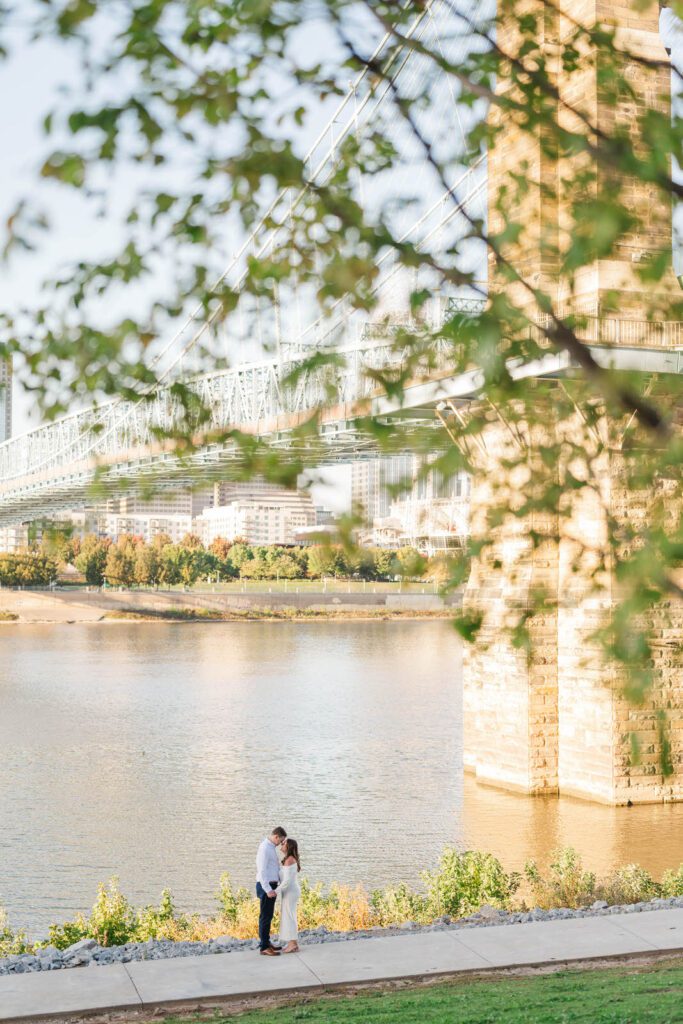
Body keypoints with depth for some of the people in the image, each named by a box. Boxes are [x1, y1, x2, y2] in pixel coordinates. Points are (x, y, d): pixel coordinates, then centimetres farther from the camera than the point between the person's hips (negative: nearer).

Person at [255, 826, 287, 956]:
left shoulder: (271, 847, 13)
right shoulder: (264, 848, -19)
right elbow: (262, 870, -24)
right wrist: (268, 890, -27)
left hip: (270, 886, 10)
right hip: (266, 886, -10)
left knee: (268, 916, 16)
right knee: (265, 916, -6)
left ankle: (266, 942, 25)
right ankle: (264, 947, -3)